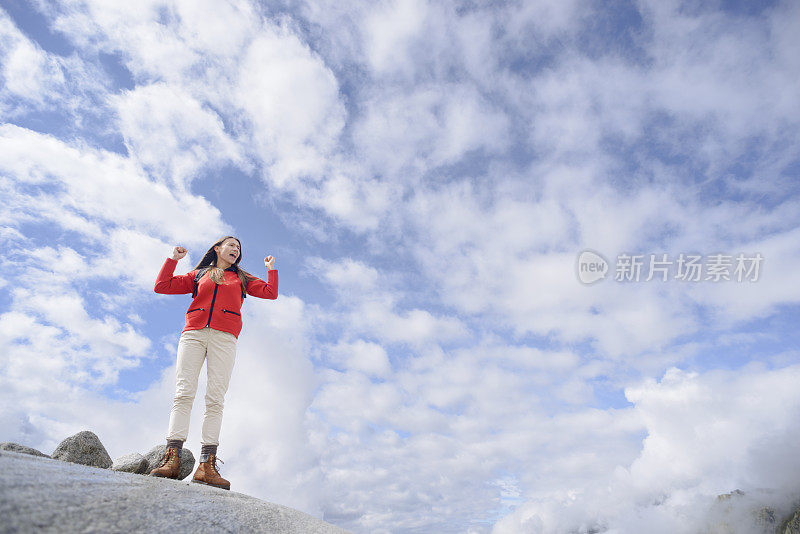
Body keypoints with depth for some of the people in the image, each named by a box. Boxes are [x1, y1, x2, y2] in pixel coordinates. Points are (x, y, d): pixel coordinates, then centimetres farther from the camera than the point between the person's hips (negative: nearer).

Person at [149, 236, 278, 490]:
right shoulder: (198, 274, 26)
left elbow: (270, 293, 17)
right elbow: (162, 286, 22)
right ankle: (172, 456, -17)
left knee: (215, 399, -12)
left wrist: (271, 268, 20)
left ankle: (207, 464, -17)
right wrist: (173, 259, 22)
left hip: (224, 337, -1)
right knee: (183, 393, -13)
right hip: (193, 333, 1)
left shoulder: (242, 278, 26)